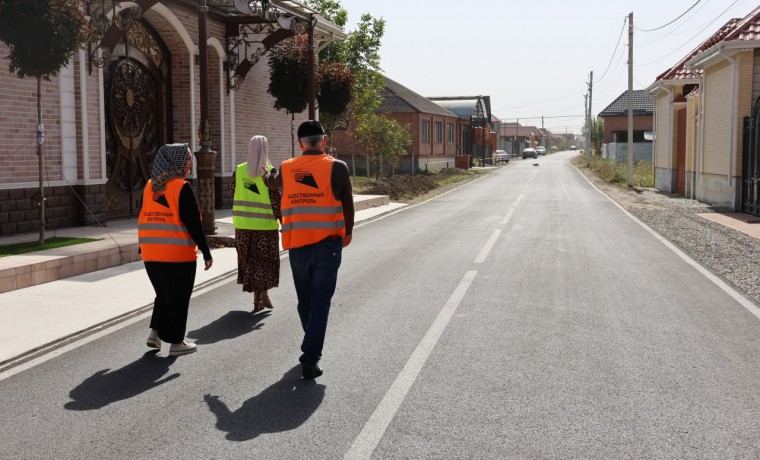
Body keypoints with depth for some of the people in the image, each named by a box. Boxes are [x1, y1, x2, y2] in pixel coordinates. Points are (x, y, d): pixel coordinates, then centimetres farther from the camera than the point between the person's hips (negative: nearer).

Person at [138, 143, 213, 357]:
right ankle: (176, 342, 13)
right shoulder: (182, 187, -12)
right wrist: (206, 251, -10)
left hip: (151, 253, 6)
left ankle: (155, 333, 17)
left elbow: (144, 218, 13)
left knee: (163, 294, 23)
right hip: (178, 254, -6)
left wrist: (142, 245, 21)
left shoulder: (150, 186, 8)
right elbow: (193, 223, -14)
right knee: (178, 298, 6)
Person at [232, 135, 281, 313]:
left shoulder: (239, 171, -1)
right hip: (265, 224, -3)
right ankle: (263, 294, 4)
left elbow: (234, 193, 8)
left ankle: (257, 298, 16)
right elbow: (276, 201, -14)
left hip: (243, 224, 3)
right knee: (265, 261, 12)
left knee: (250, 260, 14)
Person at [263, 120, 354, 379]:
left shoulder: (286, 169, 6)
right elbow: (347, 204, 2)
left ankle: (313, 348, 36)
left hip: (297, 245, 3)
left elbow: (274, 183, 30)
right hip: (327, 244, -3)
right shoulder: (337, 167, -5)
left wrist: (266, 176, 54)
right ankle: (309, 360, -7)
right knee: (320, 303, -1)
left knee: (305, 300, 18)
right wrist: (347, 232, 19)